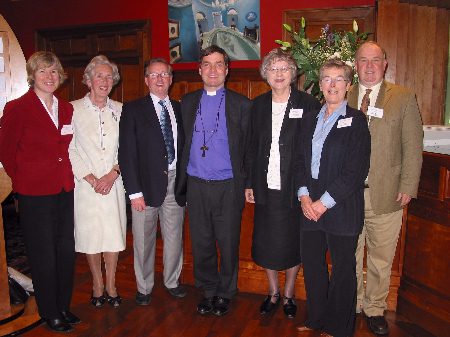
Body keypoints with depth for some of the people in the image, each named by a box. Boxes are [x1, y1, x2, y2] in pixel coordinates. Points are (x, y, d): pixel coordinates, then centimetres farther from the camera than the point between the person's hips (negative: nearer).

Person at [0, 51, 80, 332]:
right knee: (43, 254, 7)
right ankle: (50, 313, 24)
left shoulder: (67, 108, 8)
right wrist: (24, 179, 2)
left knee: (67, 251, 12)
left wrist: (68, 175, 8)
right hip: (35, 193, -5)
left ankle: (64, 306, 30)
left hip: (65, 190, 5)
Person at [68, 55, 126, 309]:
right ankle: (97, 285, 25)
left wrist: (113, 174, -9)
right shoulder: (73, 109, -2)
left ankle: (111, 285, 22)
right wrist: (90, 178, -10)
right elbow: (69, 149, -4)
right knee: (90, 234, 6)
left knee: (114, 233, 5)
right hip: (86, 184, -2)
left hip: (114, 183, 2)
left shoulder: (120, 110, 6)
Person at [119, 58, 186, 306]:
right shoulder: (133, 110, -2)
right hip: (147, 183, -3)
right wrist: (134, 192, -12)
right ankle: (144, 287, 28)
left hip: (175, 183, 3)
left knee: (175, 236, 13)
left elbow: (185, 147, 10)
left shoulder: (180, 109, 10)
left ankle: (172, 281, 34)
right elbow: (127, 153, -7)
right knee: (144, 240, 8)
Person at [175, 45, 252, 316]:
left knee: (228, 243, 7)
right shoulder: (188, 102, 10)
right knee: (201, 243, 11)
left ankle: (225, 293, 28)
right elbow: (183, 143, 10)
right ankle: (209, 291, 30)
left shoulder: (241, 104, 2)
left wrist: (246, 182, -3)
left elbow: (248, 148, 2)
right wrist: (182, 178, 4)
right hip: (196, 185, 3)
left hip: (228, 186, -2)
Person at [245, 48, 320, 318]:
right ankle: (273, 292, 33)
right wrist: (249, 184, 5)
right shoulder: (258, 105, 7)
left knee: (293, 243, 9)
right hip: (265, 187, 3)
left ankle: (289, 294, 32)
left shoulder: (308, 104, -5)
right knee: (266, 242, 12)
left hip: (295, 188, -3)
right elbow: (252, 147, 9)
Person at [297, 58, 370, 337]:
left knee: (343, 269, 8)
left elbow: (356, 171, -12)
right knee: (311, 264, 14)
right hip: (310, 206, 5)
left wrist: (324, 202, -14)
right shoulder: (311, 120, 12)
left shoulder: (356, 121, -6)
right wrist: (304, 196, -4)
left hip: (341, 207, -5)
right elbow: (301, 160, 10)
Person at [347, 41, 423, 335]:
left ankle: (375, 309, 31)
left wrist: (408, 187, -6)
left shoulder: (404, 98, 3)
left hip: (386, 196, -1)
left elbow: (413, 147, 1)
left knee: (381, 258, 11)